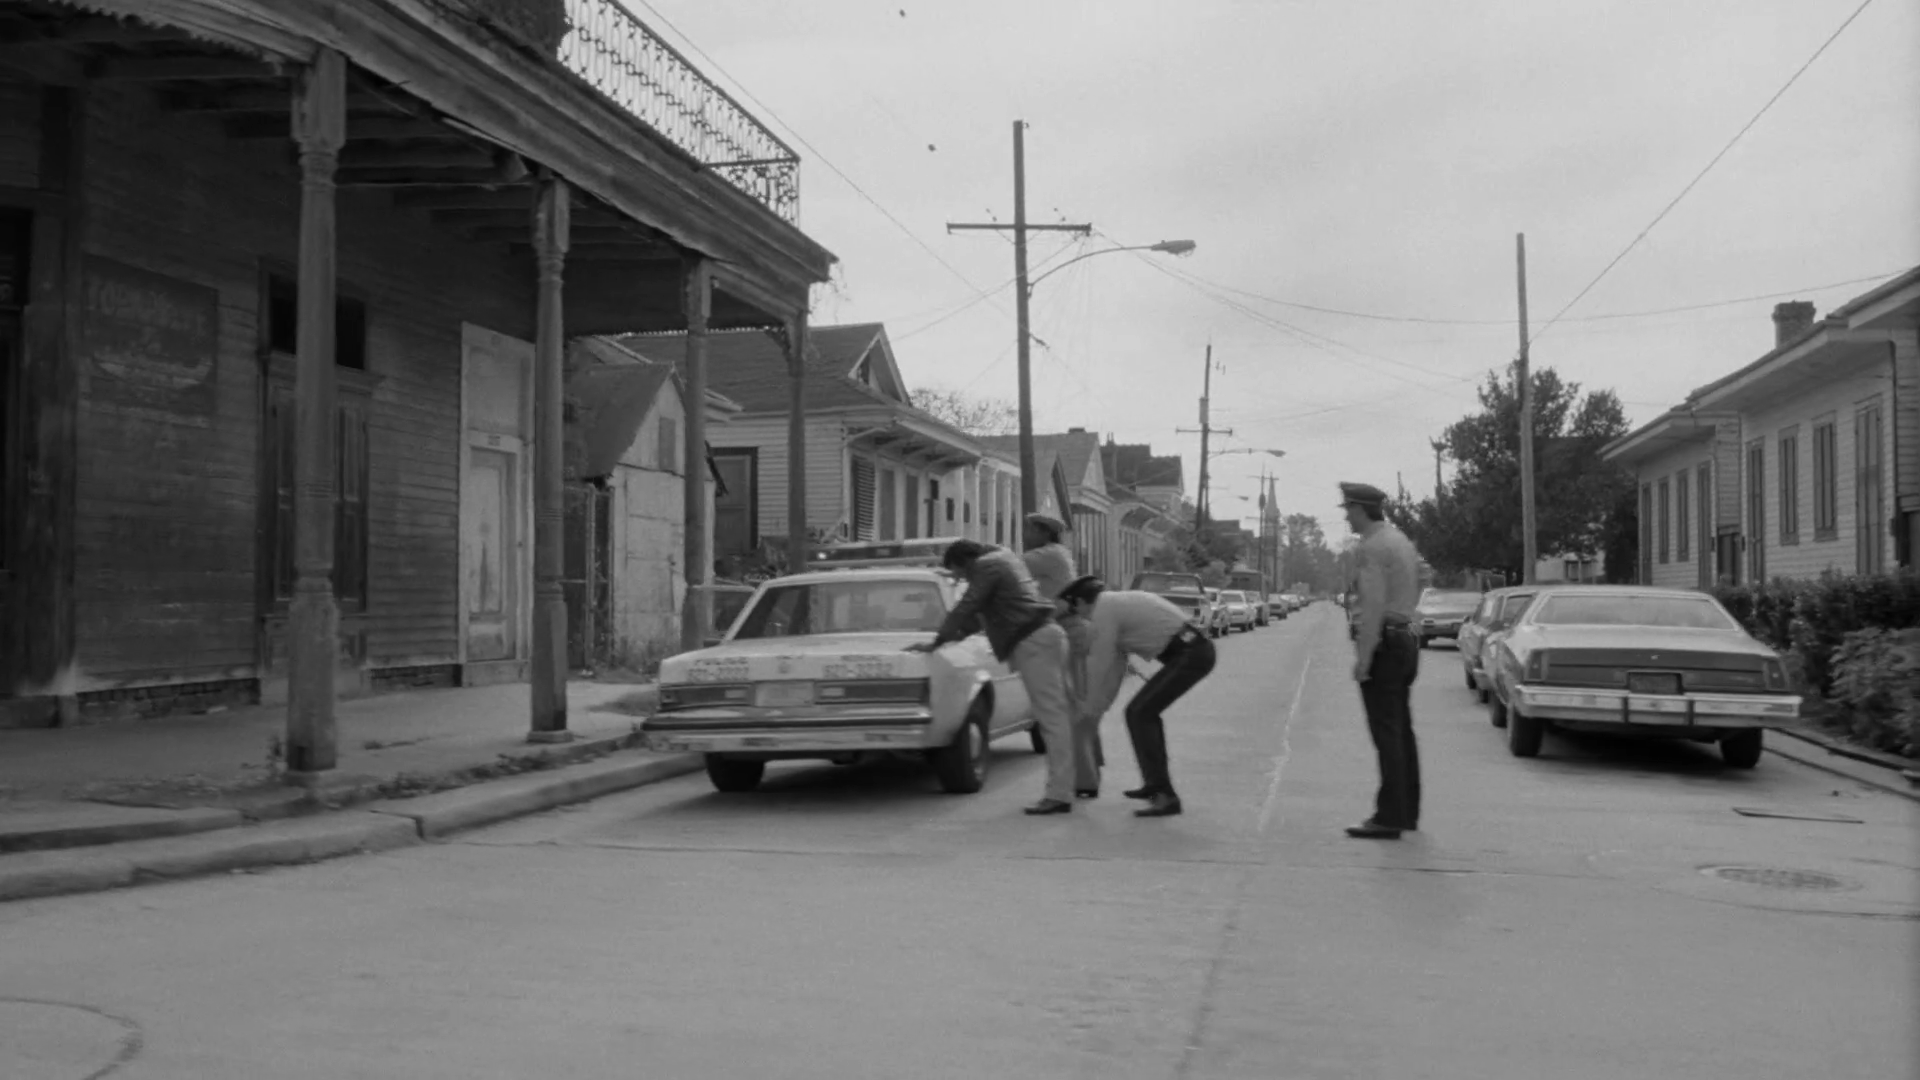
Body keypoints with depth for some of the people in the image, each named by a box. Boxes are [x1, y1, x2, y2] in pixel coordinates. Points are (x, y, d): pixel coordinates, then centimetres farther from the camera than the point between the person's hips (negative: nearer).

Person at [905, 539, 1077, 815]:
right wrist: (959, 633, 29)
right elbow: (983, 610, 31)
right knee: (1060, 716, 10)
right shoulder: (1003, 557, 23)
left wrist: (936, 642, 0)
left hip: (1033, 642, -10)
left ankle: (1059, 793, -15)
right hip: (1049, 633, 10)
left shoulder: (987, 566, -6)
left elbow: (966, 607, -8)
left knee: (1052, 718, -12)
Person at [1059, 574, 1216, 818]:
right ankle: (1156, 783, 31)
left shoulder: (1104, 610, -8)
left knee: (1139, 714, -11)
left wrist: (1091, 710, 8)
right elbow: (1117, 665, 26)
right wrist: (1100, 707, 29)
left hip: (1189, 655, -10)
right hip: (1197, 649, 10)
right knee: (1146, 711, 21)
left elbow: (1099, 668, -4)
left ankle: (1165, 796, -15)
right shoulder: (1118, 603, 21)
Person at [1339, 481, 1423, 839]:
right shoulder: (1402, 541, 16)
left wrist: (1363, 657, -22)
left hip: (1382, 642, -10)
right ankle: (1407, 811, 18)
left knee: (1386, 732, -10)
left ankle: (1389, 817, -10)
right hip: (1407, 638, 10)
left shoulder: (1370, 548, -14)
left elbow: (1374, 605, -21)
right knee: (1401, 730, 13)